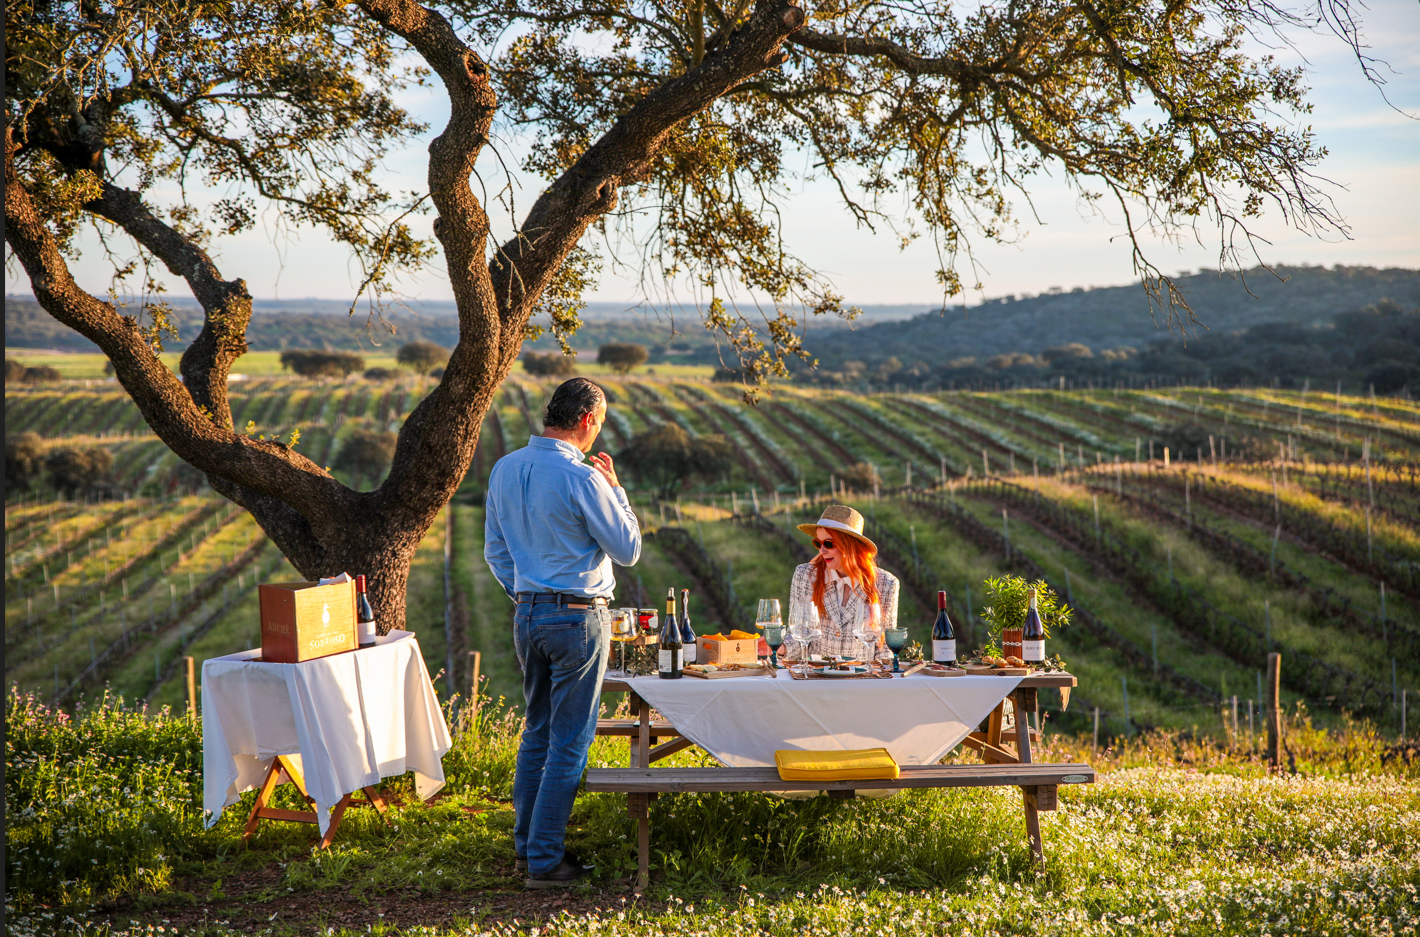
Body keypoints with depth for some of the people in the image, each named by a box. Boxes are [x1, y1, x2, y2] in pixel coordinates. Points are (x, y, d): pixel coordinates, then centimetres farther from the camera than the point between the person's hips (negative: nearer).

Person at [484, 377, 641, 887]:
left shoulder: (504, 470, 5)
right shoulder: (582, 479, -18)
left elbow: (495, 551, 13)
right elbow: (628, 550, -9)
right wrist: (616, 489, 1)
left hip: (527, 615, 7)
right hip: (579, 618, -7)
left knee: (538, 731, 18)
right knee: (569, 741, -1)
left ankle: (526, 845, 22)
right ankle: (545, 860, 2)